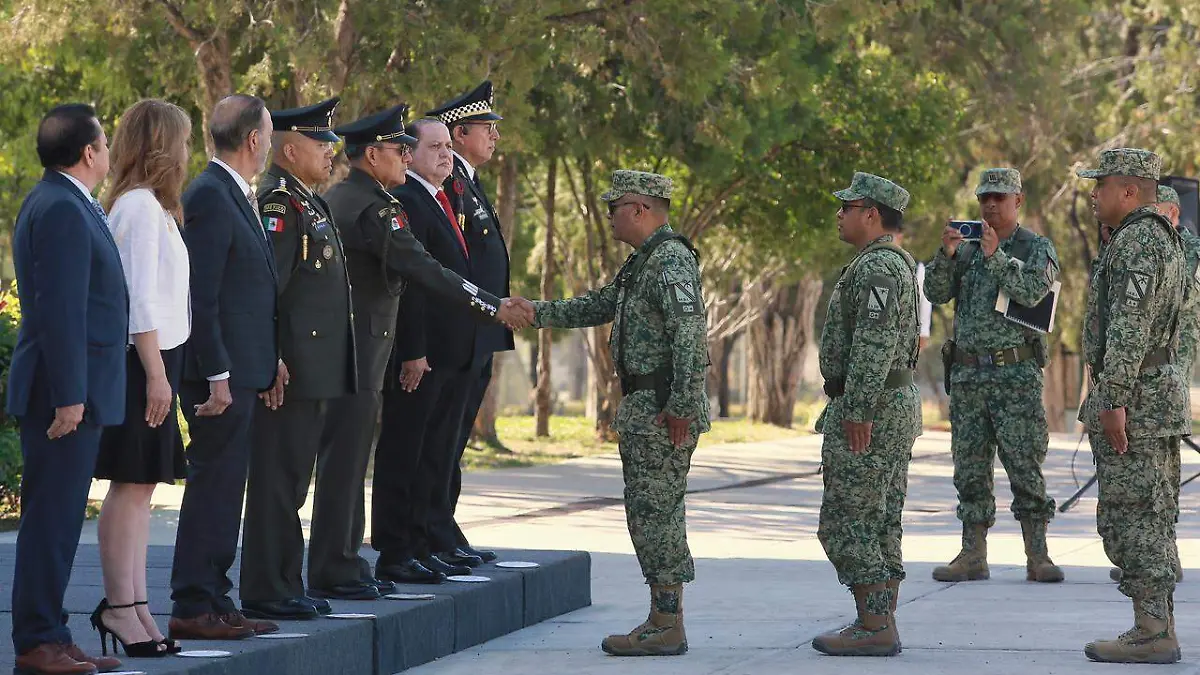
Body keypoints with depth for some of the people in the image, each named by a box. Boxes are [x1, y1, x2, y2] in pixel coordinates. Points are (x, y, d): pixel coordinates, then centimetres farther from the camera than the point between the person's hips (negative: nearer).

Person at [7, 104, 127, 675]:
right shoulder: (61, 209, -15)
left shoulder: (68, 204, 18)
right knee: (51, 517, -7)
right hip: (65, 390, -10)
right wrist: (69, 396, -23)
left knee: (59, 518, 12)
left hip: (75, 390, 10)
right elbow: (60, 308, -21)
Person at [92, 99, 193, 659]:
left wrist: (162, 369, 13)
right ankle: (120, 607, -4)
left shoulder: (146, 204, 17)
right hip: (142, 360, -10)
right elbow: (140, 300, -18)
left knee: (141, 485, 10)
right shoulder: (140, 205, -13)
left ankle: (132, 603, 12)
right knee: (131, 484, -7)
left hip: (155, 358, 10)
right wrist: (155, 373, -19)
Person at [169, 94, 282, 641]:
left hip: (241, 369, 10)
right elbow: (201, 297, -20)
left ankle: (213, 600, 18)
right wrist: (217, 375, -22)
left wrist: (268, 359, 18)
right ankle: (192, 609, -5)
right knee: (212, 487, -8)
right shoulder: (209, 198, -15)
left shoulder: (234, 197, 17)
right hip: (220, 372, -10)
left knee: (224, 488, 13)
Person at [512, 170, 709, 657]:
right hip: (644, 409, 11)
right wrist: (537, 312, 20)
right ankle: (662, 620, 17)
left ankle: (667, 628, -6)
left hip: (663, 410, -11)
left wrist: (681, 407, -25)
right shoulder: (643, 260, 17)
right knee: (653, 514, 12)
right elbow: (599, 306, 26)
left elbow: (690, 334, -24)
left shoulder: (670, 260, -17)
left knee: (655, 513, -8)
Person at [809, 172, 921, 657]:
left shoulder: (877, 267, -17)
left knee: (846, 522, -8)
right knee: (880, 523, 10)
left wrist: (857, 412, -26)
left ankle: (874, 627, -9)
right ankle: (880, 625, 12)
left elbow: (874, 345, -25)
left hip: (868, 411, -11)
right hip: (899, 404, 11)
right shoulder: (898, 264, 17)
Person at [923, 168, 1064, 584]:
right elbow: (936, 293, 3)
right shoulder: (967, 250, 15)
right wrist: (946, 254, -12)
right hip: (967, 373, 5)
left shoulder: (1038, 249, 2)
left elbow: (1031, 293, -16)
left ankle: (1037, 557, -3)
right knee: (970, 468, 5)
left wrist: (995, 256, -20)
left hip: (1015, 374, -5)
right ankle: (972, 557, 9)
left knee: (1025, 466, -6)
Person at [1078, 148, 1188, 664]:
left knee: (1132, 519, -8)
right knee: (1147, 520, 12)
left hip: (1132, 397, -11)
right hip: (1159, 390, 11)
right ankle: (1156, 627, 14)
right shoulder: (1164, 239, 19)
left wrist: (1113, 402, -24)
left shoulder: (1137, 241, -15)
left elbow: (1129, 327, -23)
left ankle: (1152, 635, -8)